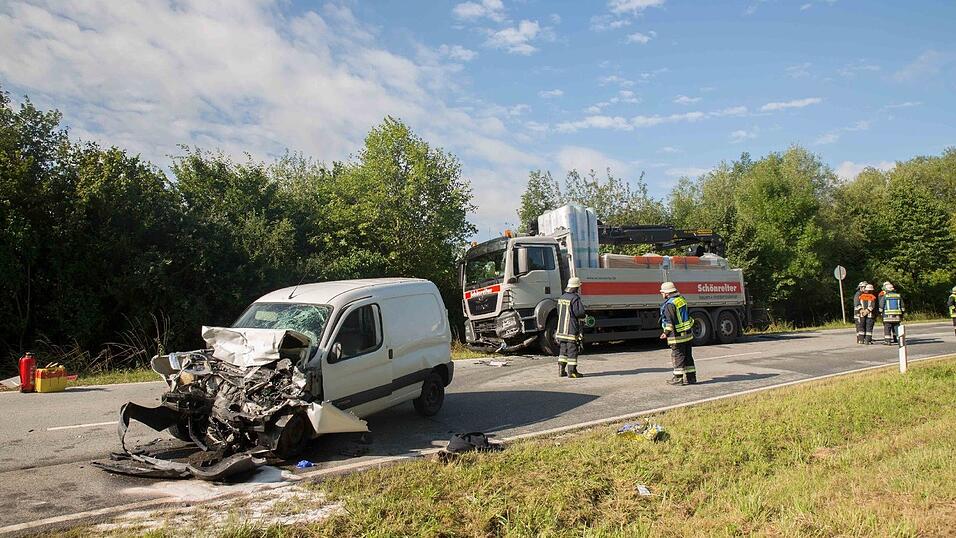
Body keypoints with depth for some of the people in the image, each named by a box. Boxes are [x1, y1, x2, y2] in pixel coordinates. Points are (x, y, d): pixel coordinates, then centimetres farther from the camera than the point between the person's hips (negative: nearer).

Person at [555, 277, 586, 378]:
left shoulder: (561, 298, 10)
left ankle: (561, 370, 15)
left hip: (561, 329, 7)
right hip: (572, 330, -7)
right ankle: (572, 371, 1)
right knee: (572, 351, -1)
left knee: (563, 350, 13)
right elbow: (580, 313, -18)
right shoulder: (575, 298, -15)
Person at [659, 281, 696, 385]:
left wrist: (666, 333, -18)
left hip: (677, 336, -8)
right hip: (688, 334, 8)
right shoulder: (682, 299, 10)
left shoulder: (670, 304, -18)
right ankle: (691, 377, 18)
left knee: (677, 357, 0)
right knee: (688, 356, 13)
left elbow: (670, 321, -23)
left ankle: (678, 378, 6)